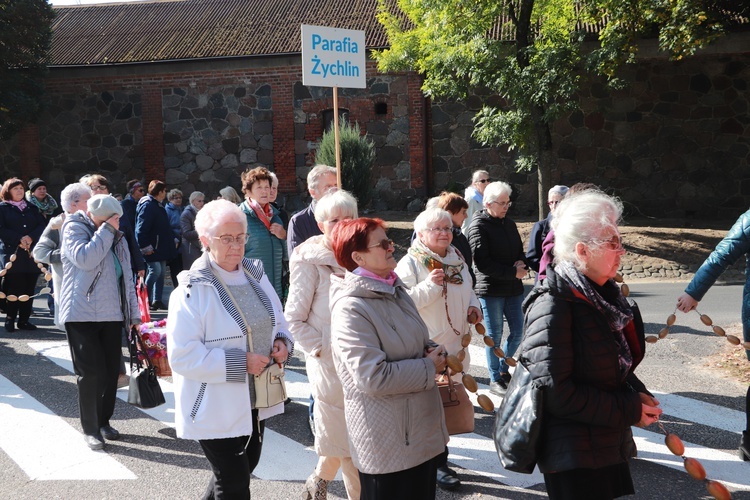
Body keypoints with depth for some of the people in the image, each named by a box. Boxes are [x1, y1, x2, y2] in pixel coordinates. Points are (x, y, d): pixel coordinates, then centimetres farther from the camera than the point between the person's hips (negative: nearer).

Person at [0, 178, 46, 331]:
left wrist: (31, 237, -12)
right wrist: (18, 240, -16)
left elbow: (42, 225, 7)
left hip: (32, 252, 4)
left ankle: (24, 319, 8)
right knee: (14, 287, -9)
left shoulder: (32, 208, 18)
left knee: (29, 287, 1)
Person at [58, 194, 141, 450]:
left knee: (111, 370, 6)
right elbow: (85, 259, -22)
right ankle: (90, 429, 4)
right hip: (82, 314, -5)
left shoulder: (117, 238, 14)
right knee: (90, 372, -7)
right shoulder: (74, 227, -3)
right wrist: (106, 230, -16)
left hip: (112, 314, 5)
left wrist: (134, 313, 13)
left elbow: (127, 276, 16)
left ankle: (104, 421, 22)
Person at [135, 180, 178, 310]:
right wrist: (145, 247, -23)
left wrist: (173, 239, 19)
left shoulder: (159, 206, 17)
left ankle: (157, 300, 14)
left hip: (161, 248, 10)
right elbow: (141, 229, -20)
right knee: (155, 270, -14)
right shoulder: (147, 205, -14)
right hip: (152, 248, -10)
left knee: (161, 272, 9)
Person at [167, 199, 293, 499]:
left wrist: (282, 343, -6)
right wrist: (239, 362, -25)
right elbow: (183, 357, -22)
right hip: (216, 408, -7)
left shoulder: (256, 276, 5)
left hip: (255, 402, 7)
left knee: (245, 468, 23)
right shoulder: (193, 290, -17)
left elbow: (278, 324, 17)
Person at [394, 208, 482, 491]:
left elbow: (469, 291, 25)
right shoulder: (411, 263, -11)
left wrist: (474, 308, 5)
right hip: (426, 348, -8)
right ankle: (437, 464, 7)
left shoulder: (458, 260, 12)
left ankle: (440, 459, 30)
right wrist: (429, 285, -26)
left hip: (455, 344, 8)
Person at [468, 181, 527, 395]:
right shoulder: (479, 225, -9)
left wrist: (521, 263, -2)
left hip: (513, 288, 7)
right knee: (495, 334, 2)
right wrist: (513, 272, -16)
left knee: (517, 331, 10)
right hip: (491, 289, -7)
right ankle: (495, 379, 13)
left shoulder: (509, 224, 13)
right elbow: (482, 262, -17)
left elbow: (520, 250, 22)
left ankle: (503, 368, 30)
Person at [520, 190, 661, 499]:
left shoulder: (602, 294, 7)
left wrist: (637, 394, 0)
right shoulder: (553, 304, -20)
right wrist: (630, 411, -18)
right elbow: (555, 390, -24)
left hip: (609, 447, 8)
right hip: (573, 457, -8)